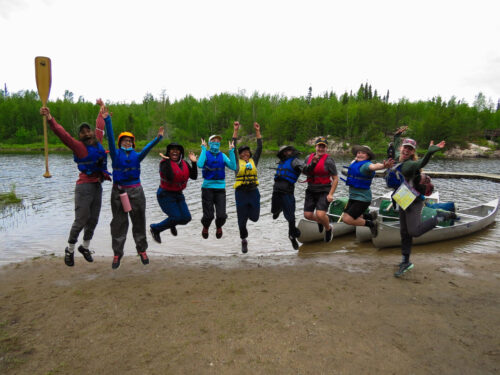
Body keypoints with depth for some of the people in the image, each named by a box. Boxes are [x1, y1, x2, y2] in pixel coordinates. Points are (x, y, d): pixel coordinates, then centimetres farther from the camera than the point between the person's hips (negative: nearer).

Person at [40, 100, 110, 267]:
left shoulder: (97, 142, 11)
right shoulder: (78, 146, -5)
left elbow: (100, 126, 26)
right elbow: (62, 134, -18)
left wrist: (101, 109, 39)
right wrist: (50, 119, -33)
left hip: (97, 186, 6)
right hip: (85, 187, -6)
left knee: (93, 220, 12)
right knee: (81, 220, -3)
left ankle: (85, 247, 30)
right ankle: (70, 250, 17)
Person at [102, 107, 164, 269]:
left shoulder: (137, 155, 7)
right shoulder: (116, 154, 4)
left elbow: (147, 148, -9)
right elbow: (110, 138, -9)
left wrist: (158, 138, -25)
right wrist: (107, 120, -21)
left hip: (136, 191, 1)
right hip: (119, 191, -1)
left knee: (139, 221, 8)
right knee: (119, 223, 6)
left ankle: (142, 250, 22)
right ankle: (117, 253, 17)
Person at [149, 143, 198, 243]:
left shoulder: (184, 163, 3)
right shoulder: (164, 163, -16)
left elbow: (194, 176, -3)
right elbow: (169, 177, -33)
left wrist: (194, 162, -11)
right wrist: (167, 160, -30)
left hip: (178, 194, 6)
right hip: (165, 195, -6)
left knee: (186, 218, -2)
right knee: (176, 217, -14)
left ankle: (172, 223, 32)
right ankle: (155, 229, 11)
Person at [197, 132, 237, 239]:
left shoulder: (222, 155, 9)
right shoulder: (205, 154, 2)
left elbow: (233, 167, -6)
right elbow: (200, 165, -20)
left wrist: (231, 151, -8)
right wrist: (203, 149, -14)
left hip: (220, 188, 2)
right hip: (207, 187, -2)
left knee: (222, 216, -6)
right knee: (208, 215, -1)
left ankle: (219, 226, 30)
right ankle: (205, 227, 35)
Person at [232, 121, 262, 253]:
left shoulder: (253, 160, 10)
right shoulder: (237, 161, 4)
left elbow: (259, 147, 6)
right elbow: (233, 147, -1)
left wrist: (257, 131, 4)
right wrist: (236, 130, -2)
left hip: (254, 192, 2)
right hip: (241, 193, -2)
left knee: (254, 218, 2)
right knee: (242, 219, 4)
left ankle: (248, 211, 38)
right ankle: (244, 240, 25)